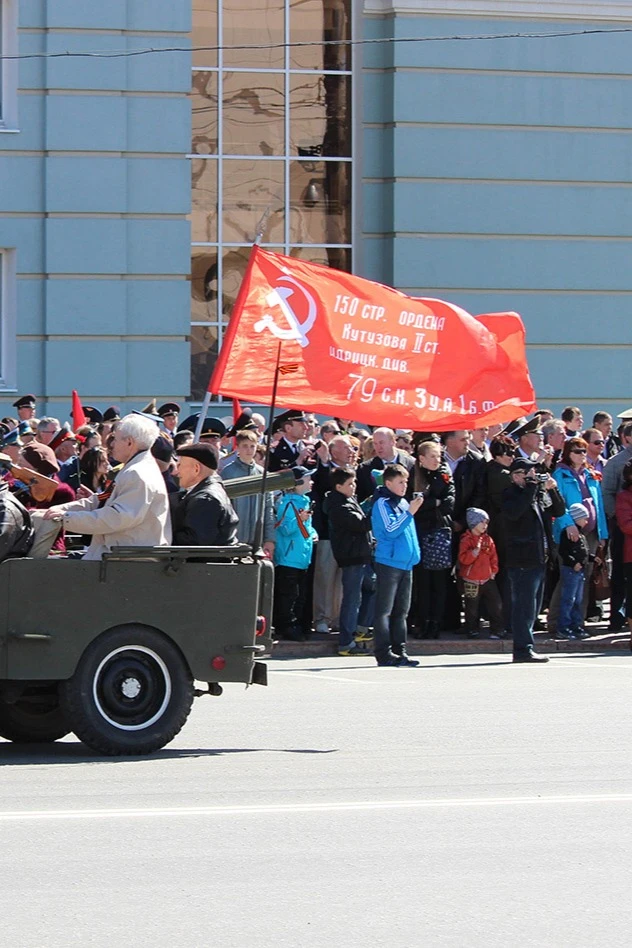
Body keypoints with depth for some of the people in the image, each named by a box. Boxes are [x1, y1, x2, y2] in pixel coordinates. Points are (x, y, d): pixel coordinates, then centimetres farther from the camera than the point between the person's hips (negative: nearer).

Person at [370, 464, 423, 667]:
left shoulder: (403, 503, 16)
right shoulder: (382, 504, -8)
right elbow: (391, 530, -18)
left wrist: (415, 553, 16)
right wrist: (410, 512, -21)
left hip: (406, 563, 8)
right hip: (388, 563, -8)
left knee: (401, 611, 10)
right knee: (384, 610, -5)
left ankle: (399, 650, 13)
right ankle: (383, 652, -6)